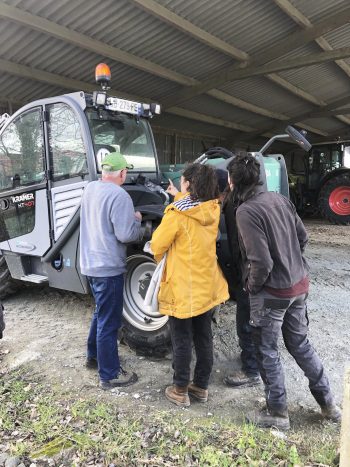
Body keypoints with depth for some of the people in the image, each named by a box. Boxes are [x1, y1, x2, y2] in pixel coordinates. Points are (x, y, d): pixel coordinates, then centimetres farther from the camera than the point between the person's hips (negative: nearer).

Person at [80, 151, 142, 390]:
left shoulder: (90, 188, 7)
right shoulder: (119, 195, -20)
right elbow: (126, 234, -23)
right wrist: (137, 219, -4)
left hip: (91, 263, 9)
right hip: (109, 267, -9)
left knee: (101, 313, 25)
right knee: (109, 321, 3)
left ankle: (94, 356, 41)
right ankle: (110, 375, 16)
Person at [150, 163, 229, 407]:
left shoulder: (177, 214, -19)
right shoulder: (213, 210, -3)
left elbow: (157, 245, -9)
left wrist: (161, 261, 11)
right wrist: (178, 196, 25)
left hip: (183, 288, -5)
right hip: (209, 286, 6)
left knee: (182, 341, 9)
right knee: (204, 337, 17)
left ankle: (180, 391, 23)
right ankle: (202, 387, 31)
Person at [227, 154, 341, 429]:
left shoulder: (246, 211, -22)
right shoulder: (279, 199, 2)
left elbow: (262, 262, -25)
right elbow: (303, 237, 9)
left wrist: (251, 286, -7)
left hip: (272, 292, -7)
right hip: (300, 284, 8)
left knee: (267, 350, 12)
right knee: (300, 343, 23)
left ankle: (278, 413, 28)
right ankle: (328, 403, 37)